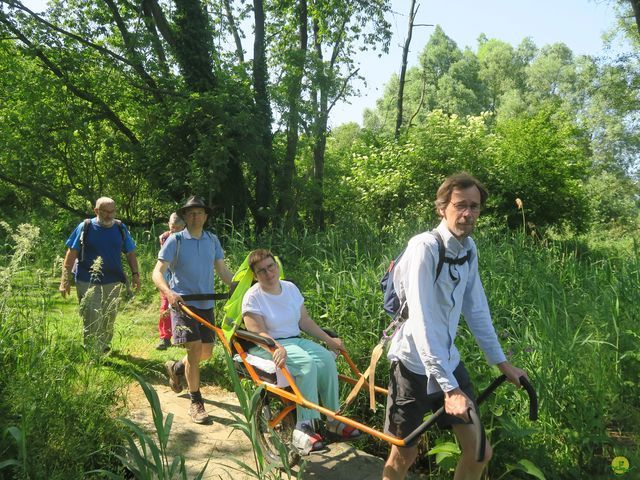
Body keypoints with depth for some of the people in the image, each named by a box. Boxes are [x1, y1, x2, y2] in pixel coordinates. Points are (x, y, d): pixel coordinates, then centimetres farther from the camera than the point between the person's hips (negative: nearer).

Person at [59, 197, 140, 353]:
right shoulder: (85, 227, -3)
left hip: (113, 283, 3)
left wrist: (135, 274, 1)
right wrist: (65, 280, -7)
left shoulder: (120, 228, 6)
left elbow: (130, 253, 12)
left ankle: (105, 348, 33)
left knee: (108, 320, 14)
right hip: (88, 283, -3)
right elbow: (71, 254, -2)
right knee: (93, 321, -8)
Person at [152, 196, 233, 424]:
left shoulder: (212, 240, 8)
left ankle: (176, 368, 40)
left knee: (207, 351, 8)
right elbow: (158, 272, -10)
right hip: (182, 301, -5)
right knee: (195, 347, -15)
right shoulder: (176, 240, -5)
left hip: (206, 303, 5)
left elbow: (223, 271, 9)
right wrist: (168, 292, -29)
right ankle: (196, 402, 0)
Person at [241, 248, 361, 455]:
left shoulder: (290, 288, 10)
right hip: (267, 347, -6)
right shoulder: (253, 297, -8)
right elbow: (258, 333, -17)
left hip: (295, 341, 6)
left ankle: (334, 418, -12)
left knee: (327, 358, -22)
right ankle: (304, 426, -27)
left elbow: (305, 321, 14)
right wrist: (277, 348, -35)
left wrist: (329, 340, 8)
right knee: (306, 363, -32)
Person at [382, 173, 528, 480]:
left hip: (449, 360, 7)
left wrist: (502, 363, 8)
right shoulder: (425, 247, -21)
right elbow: (421, 321, -28)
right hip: (415, 363, -6)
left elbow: (476, 310, 8)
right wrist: (449, 388, -31)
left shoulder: (469, 248, 2)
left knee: (479, 452, 7)